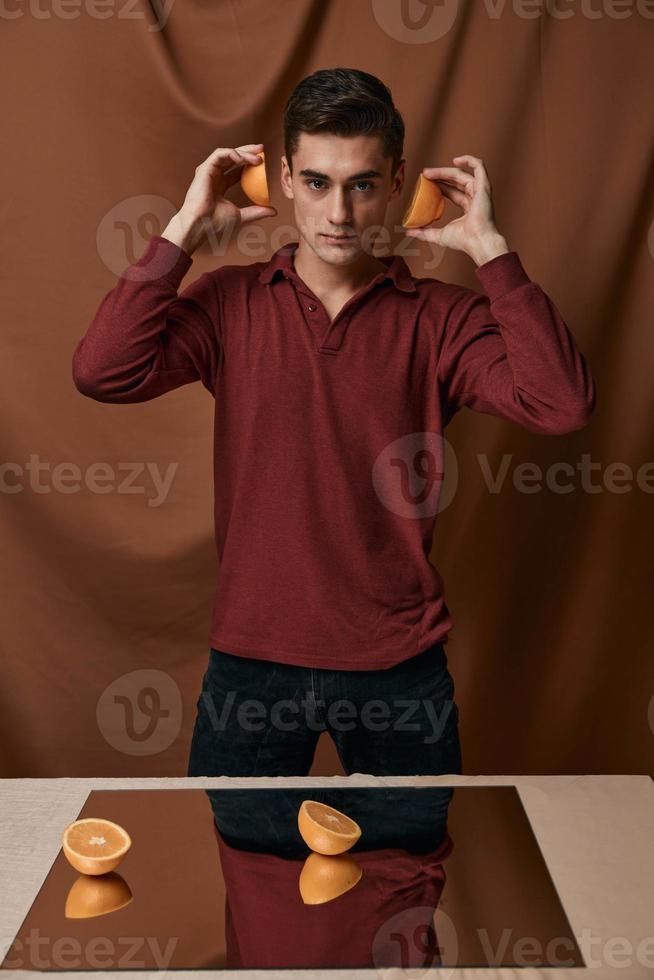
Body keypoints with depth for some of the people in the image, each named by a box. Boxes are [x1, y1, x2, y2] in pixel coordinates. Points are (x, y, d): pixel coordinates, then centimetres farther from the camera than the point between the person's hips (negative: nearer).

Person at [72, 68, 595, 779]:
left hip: (400, 667, 1)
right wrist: (186, 231, -13)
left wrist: (488, 247, -16)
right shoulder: (230, 303, -2)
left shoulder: (441, 317, -3)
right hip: (251, 659, 0)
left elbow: (561, 406, -18)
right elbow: (103, 373, -16)